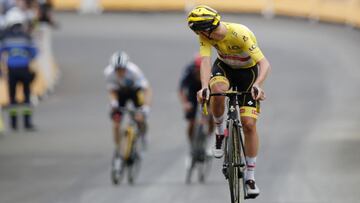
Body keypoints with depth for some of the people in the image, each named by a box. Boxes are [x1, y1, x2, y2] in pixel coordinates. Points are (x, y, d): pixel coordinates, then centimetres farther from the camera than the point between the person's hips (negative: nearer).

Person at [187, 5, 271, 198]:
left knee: (249, 124, -10)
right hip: (224, 67, 3)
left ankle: (250, 176, 2)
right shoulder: (206, 35, -23)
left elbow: (264, 63, -37)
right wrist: (204, 87, -50)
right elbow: (205, 61, -32)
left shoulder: (240, 34, -35)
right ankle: (219, 132, -7)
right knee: (218, 90, -34)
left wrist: (257, 85, -55)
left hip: (248, 71, -3)